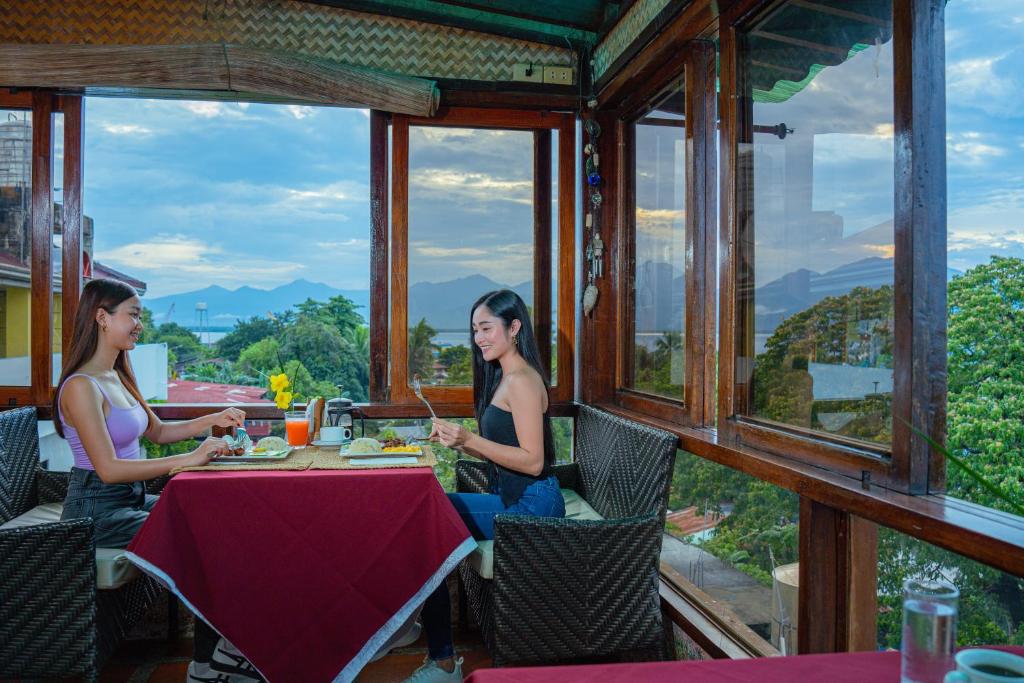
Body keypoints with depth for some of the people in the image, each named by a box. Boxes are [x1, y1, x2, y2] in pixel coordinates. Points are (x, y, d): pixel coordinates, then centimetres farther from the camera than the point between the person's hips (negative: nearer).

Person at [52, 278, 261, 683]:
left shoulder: (117, 378, 10)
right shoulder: (81, 387, -18)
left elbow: (158, 432, 21)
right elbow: (109, 469, -25)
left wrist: (213, 420, 6)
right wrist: (189, 459, -30)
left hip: (131, 499, 8)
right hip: (98, 510, -8)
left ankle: (220, 648, -3)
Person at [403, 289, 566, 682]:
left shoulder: (522, 380, -14)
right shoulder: (504, 378, 16)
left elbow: (532, 460, -20)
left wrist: (470, 440, -24)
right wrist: (458, 441, 6)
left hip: (529, 506, -9)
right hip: (515, 500, 9)